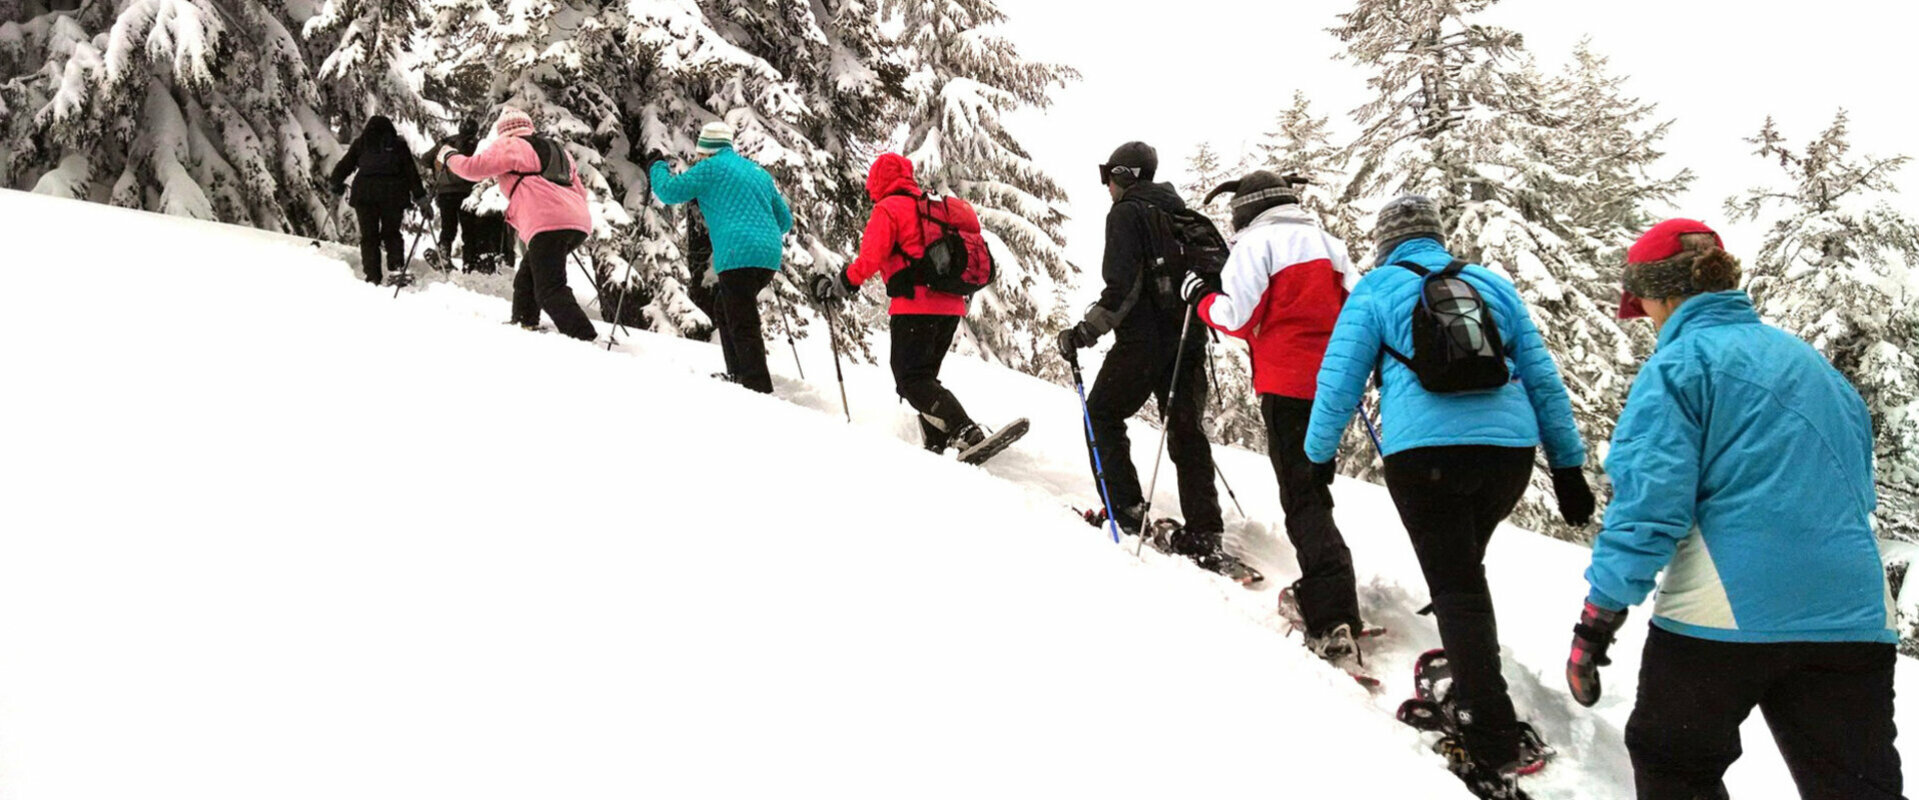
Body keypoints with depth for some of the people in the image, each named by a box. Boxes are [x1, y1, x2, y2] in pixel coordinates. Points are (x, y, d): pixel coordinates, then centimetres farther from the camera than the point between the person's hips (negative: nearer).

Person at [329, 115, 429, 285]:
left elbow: (344, 166, 16)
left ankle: (372, 276, -3)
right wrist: (421, 199, 9)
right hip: (393, 192, 0)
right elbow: (411, 172, 10)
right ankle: (397, 266, -6)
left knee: (369, 236, 5)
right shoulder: (399, 145, 16)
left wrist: (336, 185, 32)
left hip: (364, 191, 0)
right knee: (391, 233, 15)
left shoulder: (361, 144, 16)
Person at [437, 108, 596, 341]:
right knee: (528, 275, 24)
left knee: (550, 289, -13)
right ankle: (525, 322, 28)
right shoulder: (557, 150, 31)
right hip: (580, 221, 8)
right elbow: (580, 191, 29)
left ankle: (584, 338, -26)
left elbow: (474, 168, 5)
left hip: (548, 224, -8)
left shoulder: (509, 146, 10)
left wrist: (448, 157, 23)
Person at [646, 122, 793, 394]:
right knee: (726, 313, 23)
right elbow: (785, 219, 24)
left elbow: (669, 192, 5)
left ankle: (759, 388, -19)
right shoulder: (758, 171, 22)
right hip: (769, 255, 8)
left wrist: (657, 166, 23)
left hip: (739, 254, -8)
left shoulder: (711, 168, 2)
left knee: (743, 325, -10)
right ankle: (738, 376, 25)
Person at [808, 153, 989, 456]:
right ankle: (939, 444, 5)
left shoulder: (888, 209, -2)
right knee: (923, 377, 17)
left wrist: (837, 286, -3)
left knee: (911, 379, -9)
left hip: (916, 307, -8)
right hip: (951, 306, 8)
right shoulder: (934, 206, 21)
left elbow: (870, 259, -13)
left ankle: (967, 434, -27)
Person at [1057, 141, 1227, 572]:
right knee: (1186, 429, 6)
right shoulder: (1181, 213, 17)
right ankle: (1204, 533, 0)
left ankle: (1125, 508, 2)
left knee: (1102, 413, 10)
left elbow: (1122, 287, -18)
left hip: (1144, 339, -7)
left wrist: (1085, 332, -14)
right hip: (1189, 341, 7)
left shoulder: (1126, 214, -7)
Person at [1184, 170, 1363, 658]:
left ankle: (1333, 621, -18)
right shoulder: (1327, 243, 15)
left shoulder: (1257, 243, -4)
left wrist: (1201, 297, 5)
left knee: (1301, 499, -8)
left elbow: (1238, 316, -12)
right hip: (1332, 386, 7)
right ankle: (1321, 589, 30)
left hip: (1287, 385, -7)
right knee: (1314, 485, 21)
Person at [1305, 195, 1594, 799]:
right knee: (1463, 568, 25)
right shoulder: (1493, 285, 18)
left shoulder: (1375, 291, 9)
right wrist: (1568, 466, 21)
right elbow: (1543, 378, 18)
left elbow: (1340, 380, 7)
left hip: (1424, 453, -3)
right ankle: (1474, 689, 27)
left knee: (1456, 589, -2)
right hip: (1509, 449, 4)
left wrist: (1319, 455, 20)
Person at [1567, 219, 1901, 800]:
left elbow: (1649, 500, -12)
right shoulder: (1811, 364, 19)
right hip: (1854, 617, 6)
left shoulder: (1680, 364, -3)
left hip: (1726, 616, -6)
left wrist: (1598, 618, -11)